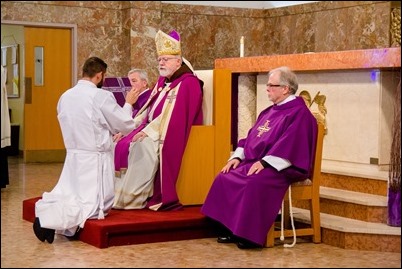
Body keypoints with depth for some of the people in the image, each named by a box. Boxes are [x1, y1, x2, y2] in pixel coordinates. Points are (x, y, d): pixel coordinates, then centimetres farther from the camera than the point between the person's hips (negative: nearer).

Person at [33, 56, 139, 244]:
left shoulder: (65, 96, 5)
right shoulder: (102, 96, -15)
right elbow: (126, 126, -6)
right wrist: (128, 104, 12)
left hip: (73, 157, 7)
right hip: (95, 159, -6)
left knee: (68, 197, 20)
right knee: (95, 206, -2)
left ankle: (47, 206, -9)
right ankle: (50, 219, -20)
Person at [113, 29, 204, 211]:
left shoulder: (187, 83, -11)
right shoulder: (162, 81, 17)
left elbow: (173, 114, -20)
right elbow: (148, 109, 17)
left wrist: (148, 131, -22)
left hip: (171, 133, -9)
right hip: (152, 129, 9)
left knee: (142, 146, -32)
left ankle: (133, 197, -26)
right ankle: (118, 192, -8)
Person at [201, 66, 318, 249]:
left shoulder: (299, 113, -9)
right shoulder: (269, 112, 20)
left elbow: (289, 143, -20)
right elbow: (251, 137, 21)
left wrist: (265, 162, -26)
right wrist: (237, 157, 5)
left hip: (280, 168, -9)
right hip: (253, 163, 9)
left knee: (254, 183, -34)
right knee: (224, 178, -7)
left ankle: (251, 235, -23)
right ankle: (230, 229, -4)